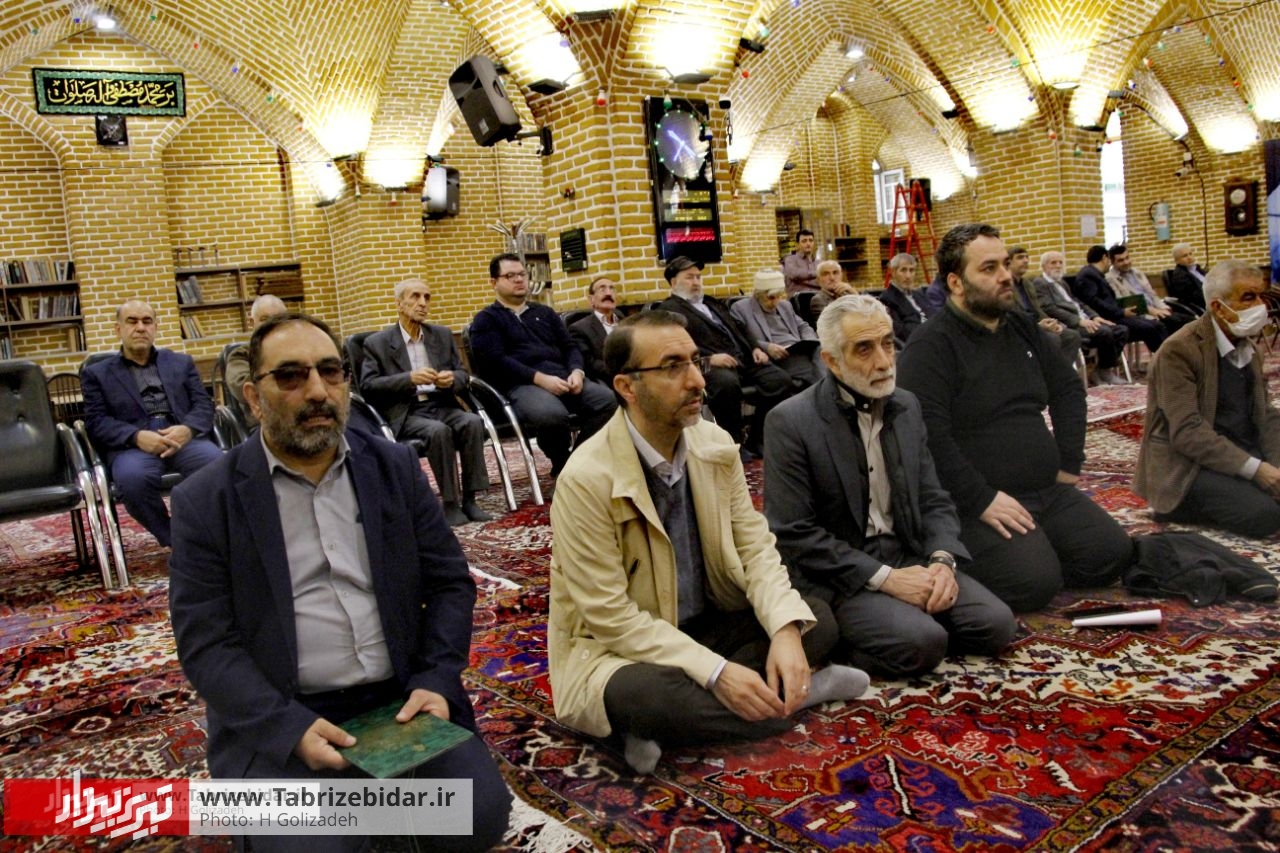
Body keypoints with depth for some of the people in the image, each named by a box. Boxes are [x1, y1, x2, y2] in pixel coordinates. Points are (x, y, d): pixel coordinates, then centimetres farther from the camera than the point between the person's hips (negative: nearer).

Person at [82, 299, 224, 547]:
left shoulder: (181, 362, 25)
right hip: (132, 445, -1)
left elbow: (203, 404, 13)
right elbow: (96, 423, 6)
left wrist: (187, 429, -11)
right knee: (133, 478, -38)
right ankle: (177, 541, -16)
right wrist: (137, 436, -15)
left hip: (183, 438, 1)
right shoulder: (96, 373, 20)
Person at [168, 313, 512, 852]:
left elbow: (450, 583, 6)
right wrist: (290, 727, -18)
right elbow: (205, 643, -6)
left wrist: (436, 682, -10)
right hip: (281, 718, -2)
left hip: (403, 695, 3)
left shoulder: (396, 468, 5)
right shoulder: (207, 501, -2)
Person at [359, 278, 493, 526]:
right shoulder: (377, 343, 4)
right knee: (439, 431, -34)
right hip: (405, 414, -3)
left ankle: (469, 499, -23)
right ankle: (450, 502, -24)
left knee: (473, 421, -28)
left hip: (441, 406, 4)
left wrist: (452, 379, -11)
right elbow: (367, 386, -6)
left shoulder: (443, 335, 16)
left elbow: (463, 375, 14)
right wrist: (409, 378, -19)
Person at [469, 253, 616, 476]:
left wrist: (577, 371, -6)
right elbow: (495, 360, -5)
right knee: (552, 414, -39)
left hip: (563, 377, 5)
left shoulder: (544, 313, 27)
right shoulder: (486, 319, 11)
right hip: (521, 384, -5)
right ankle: (562, 466, -10)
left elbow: (569, 347, 19)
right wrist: (540, 378, -16)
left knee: (608, 401, -25)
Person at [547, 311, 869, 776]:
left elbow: (755, 546, -2)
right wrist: (715, 672, -28)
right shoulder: (586, 480, -24)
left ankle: (670, 726, -16)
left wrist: (786, 630, -21)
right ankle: (795, 693, -11)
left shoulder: (715, 445, -5)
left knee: (817, 619, -11)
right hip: (614, 648, -6)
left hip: (706, 625, 6)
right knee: (648, 693, -38)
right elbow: (609, 615, -23)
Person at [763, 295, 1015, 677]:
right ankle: (837, 637, -1)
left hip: (909, 554, 7)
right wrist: (885, 577, -19)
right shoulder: (790, 422, -12)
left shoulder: (906, 406, 8)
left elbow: (933, 500, 11)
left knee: (995, 624, -12)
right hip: (838, 575, -6)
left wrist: (942, 559, -11)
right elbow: (792, 533, -15)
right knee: (923, 642, -28)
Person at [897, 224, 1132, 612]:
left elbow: (1068, 387, 24)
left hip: (1049, 491, 8)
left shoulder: (1020, 327, 13)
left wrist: (1069, 462, 13)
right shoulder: (930, 346, -14)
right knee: (1035, 582, -25)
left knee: (1113, 554, -3)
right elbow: (928, 436, -23)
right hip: (978, 502, -8)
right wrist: (981, 501, -22)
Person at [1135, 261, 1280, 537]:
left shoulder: (1250, 349, 12)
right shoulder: (1178, 351, -15)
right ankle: (1181, 507, -2)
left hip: (1245, 455, 8)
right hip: (1188, 465, -8)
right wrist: (1257, 469, -25)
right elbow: (1187, 432, -23)